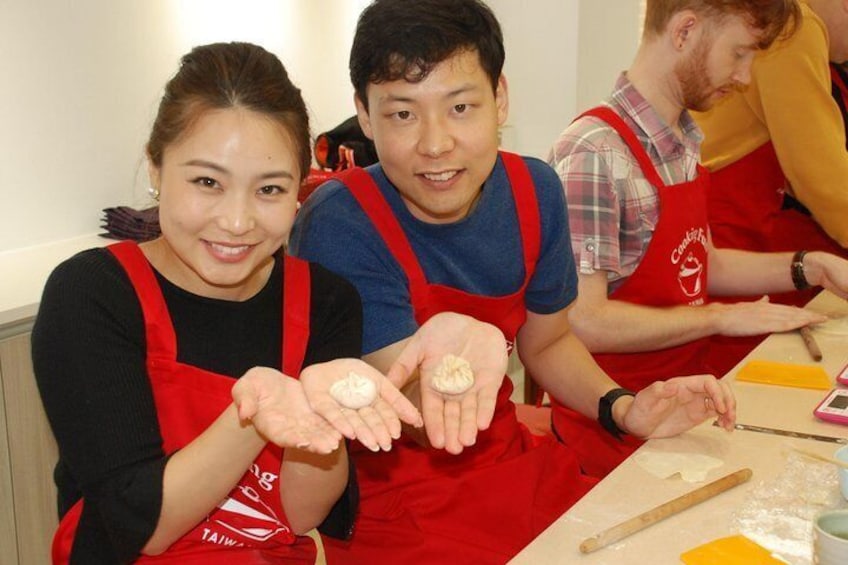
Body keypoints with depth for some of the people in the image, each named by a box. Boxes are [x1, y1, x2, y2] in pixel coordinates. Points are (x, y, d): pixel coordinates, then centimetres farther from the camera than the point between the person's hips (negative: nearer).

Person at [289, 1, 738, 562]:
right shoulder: (338, 225, -22)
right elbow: (430, 434, -23)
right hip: (389, 500, -5)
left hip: (510, 463, 5)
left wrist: (622, 408, -4)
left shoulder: (534, 191, -5)